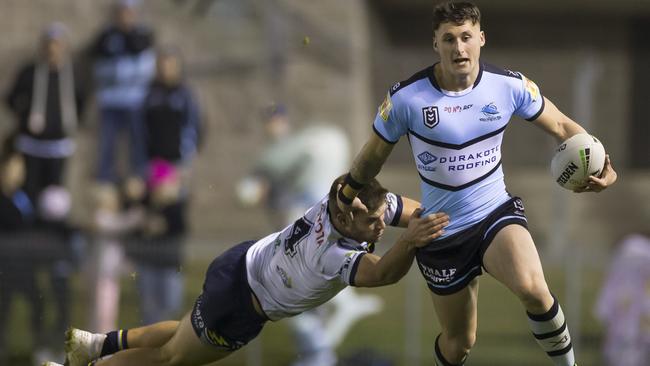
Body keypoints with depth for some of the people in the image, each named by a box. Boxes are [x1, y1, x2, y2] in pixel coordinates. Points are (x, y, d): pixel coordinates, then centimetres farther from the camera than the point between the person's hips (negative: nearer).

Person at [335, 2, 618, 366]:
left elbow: (562, 126, 4)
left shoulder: (511, 86, -9)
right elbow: (374, 154, 4)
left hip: (497, 213, 0)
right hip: (442, 235, 0)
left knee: (532, 287, -33)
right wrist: (346, 197, 18)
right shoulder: (406, 98, -14)